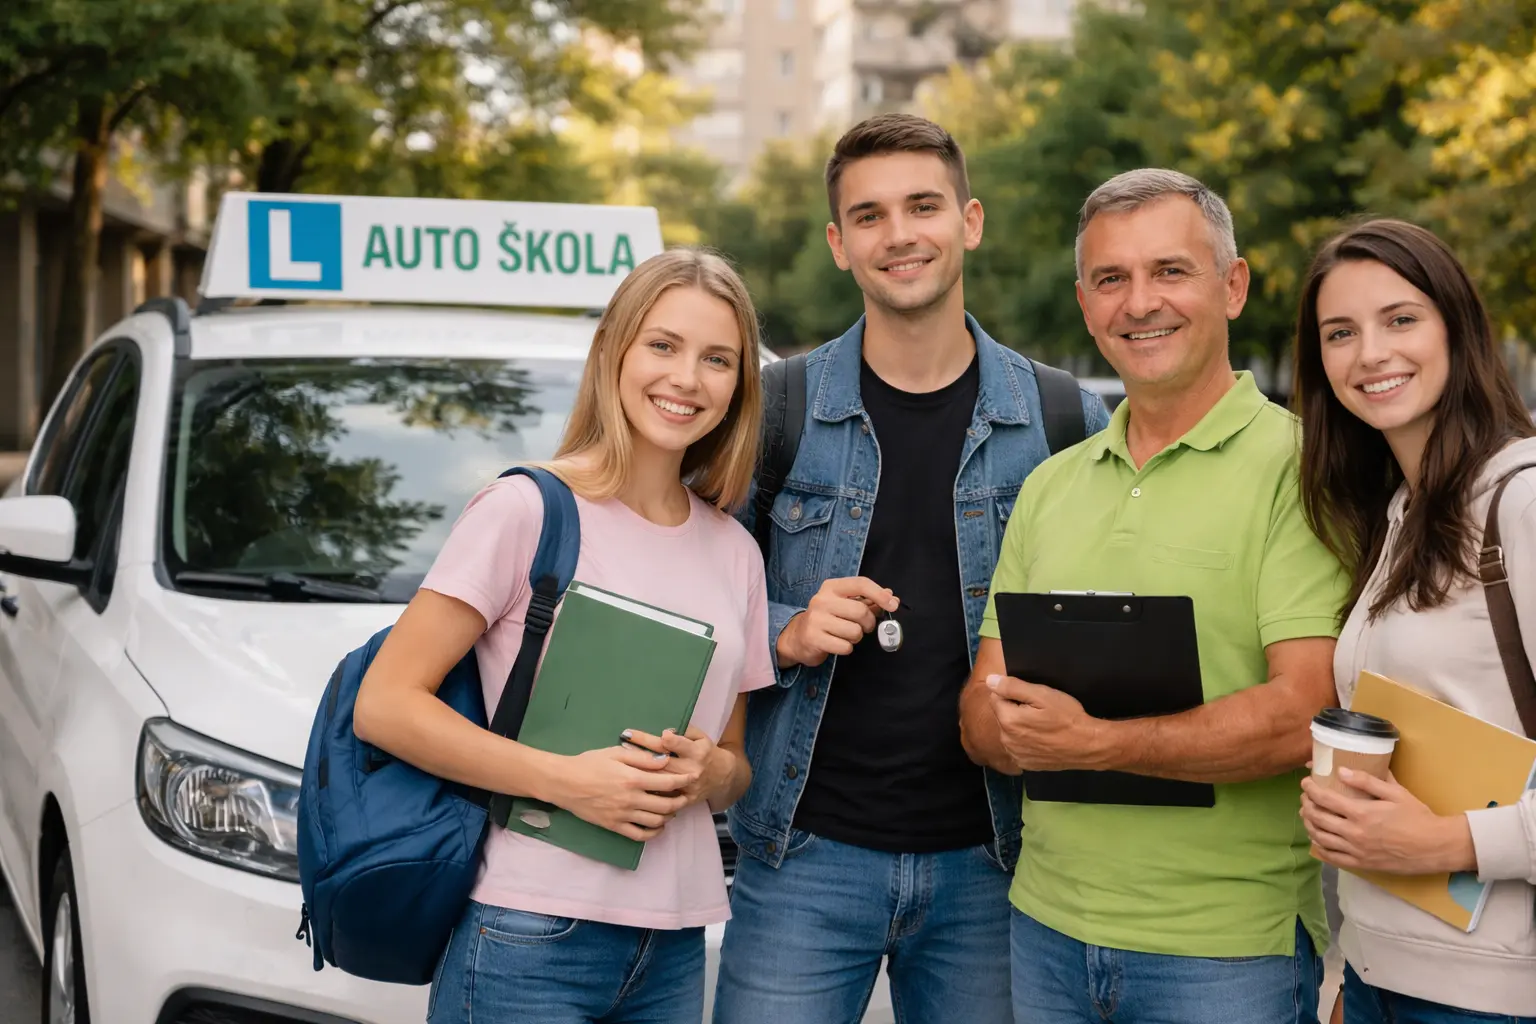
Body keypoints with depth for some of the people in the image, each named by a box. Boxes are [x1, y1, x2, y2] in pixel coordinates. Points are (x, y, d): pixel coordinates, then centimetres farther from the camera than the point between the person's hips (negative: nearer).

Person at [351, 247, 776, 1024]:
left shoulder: (734, 552, 11)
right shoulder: (527, 510, -7)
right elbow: (384, 705, -11)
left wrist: (711, 772, -4)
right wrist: (562, 778, -18)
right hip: (528, 941, -5)